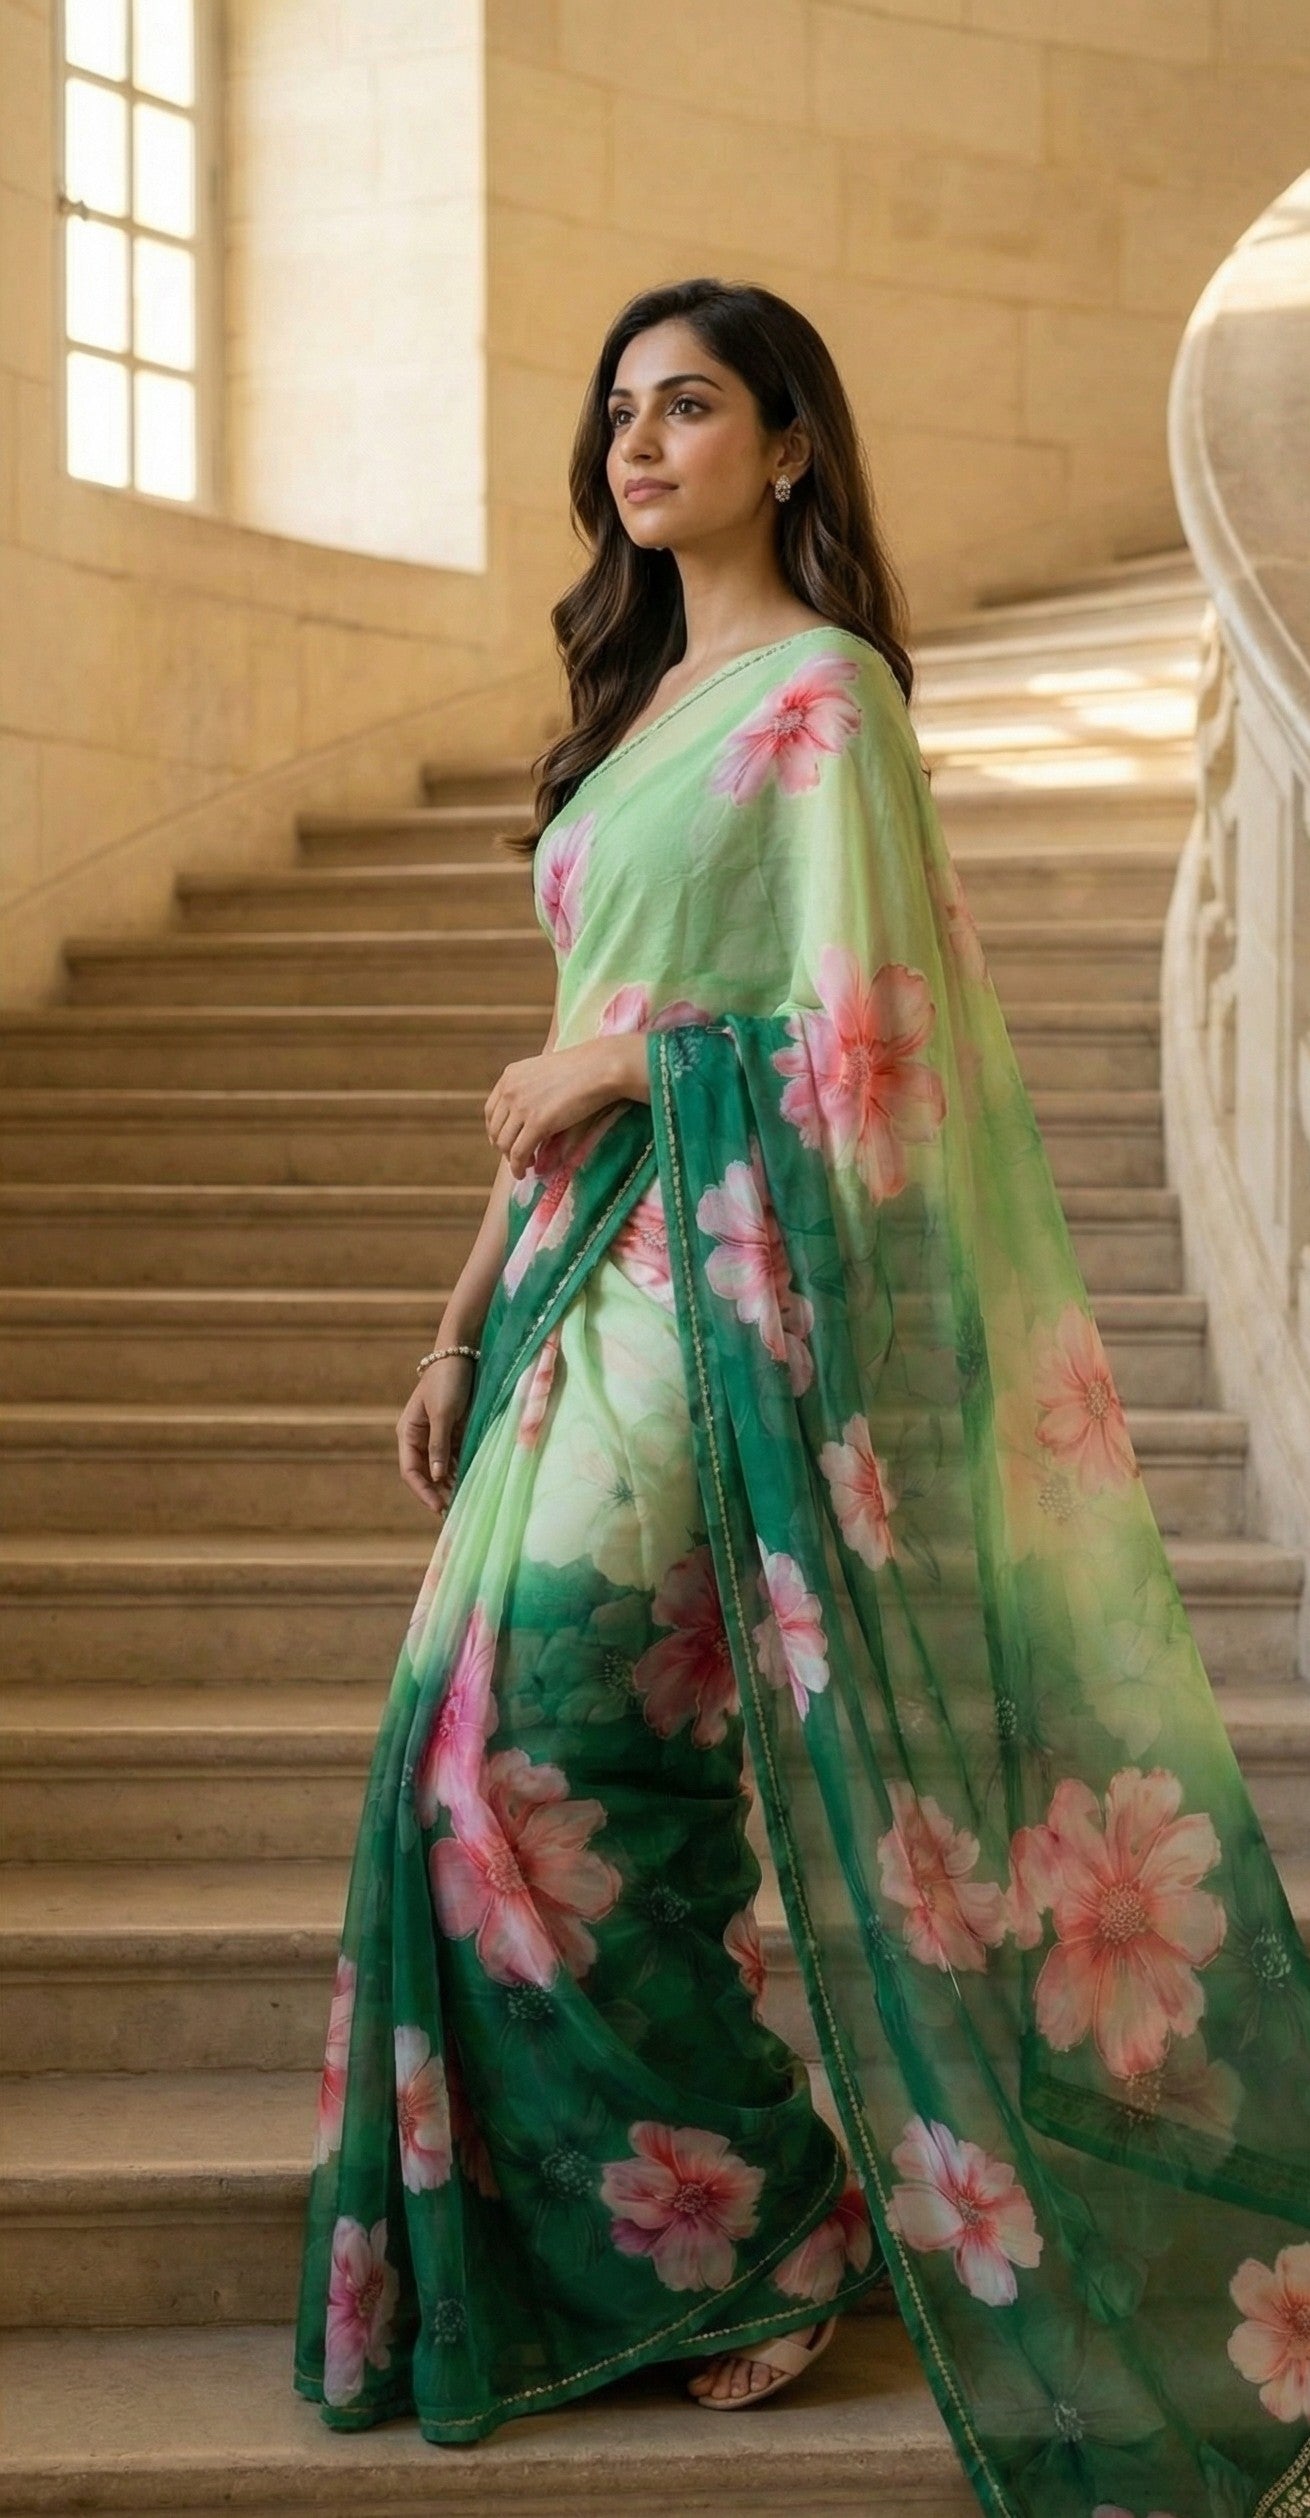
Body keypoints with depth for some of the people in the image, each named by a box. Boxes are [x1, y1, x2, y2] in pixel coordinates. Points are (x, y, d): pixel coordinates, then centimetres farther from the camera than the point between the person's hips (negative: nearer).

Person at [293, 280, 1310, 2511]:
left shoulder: (821, 692, -5)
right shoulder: (642, 703, 20)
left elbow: (855, 1034, -14)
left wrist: (625, 1059, -4)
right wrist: (468, 1319, 16)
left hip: (721, 1275, -8)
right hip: (585, 1267, 8)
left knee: (549, 1735, -12)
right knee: (492, 1746, 4)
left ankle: (764, 2225, 7)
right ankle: (569, 2252, 16)